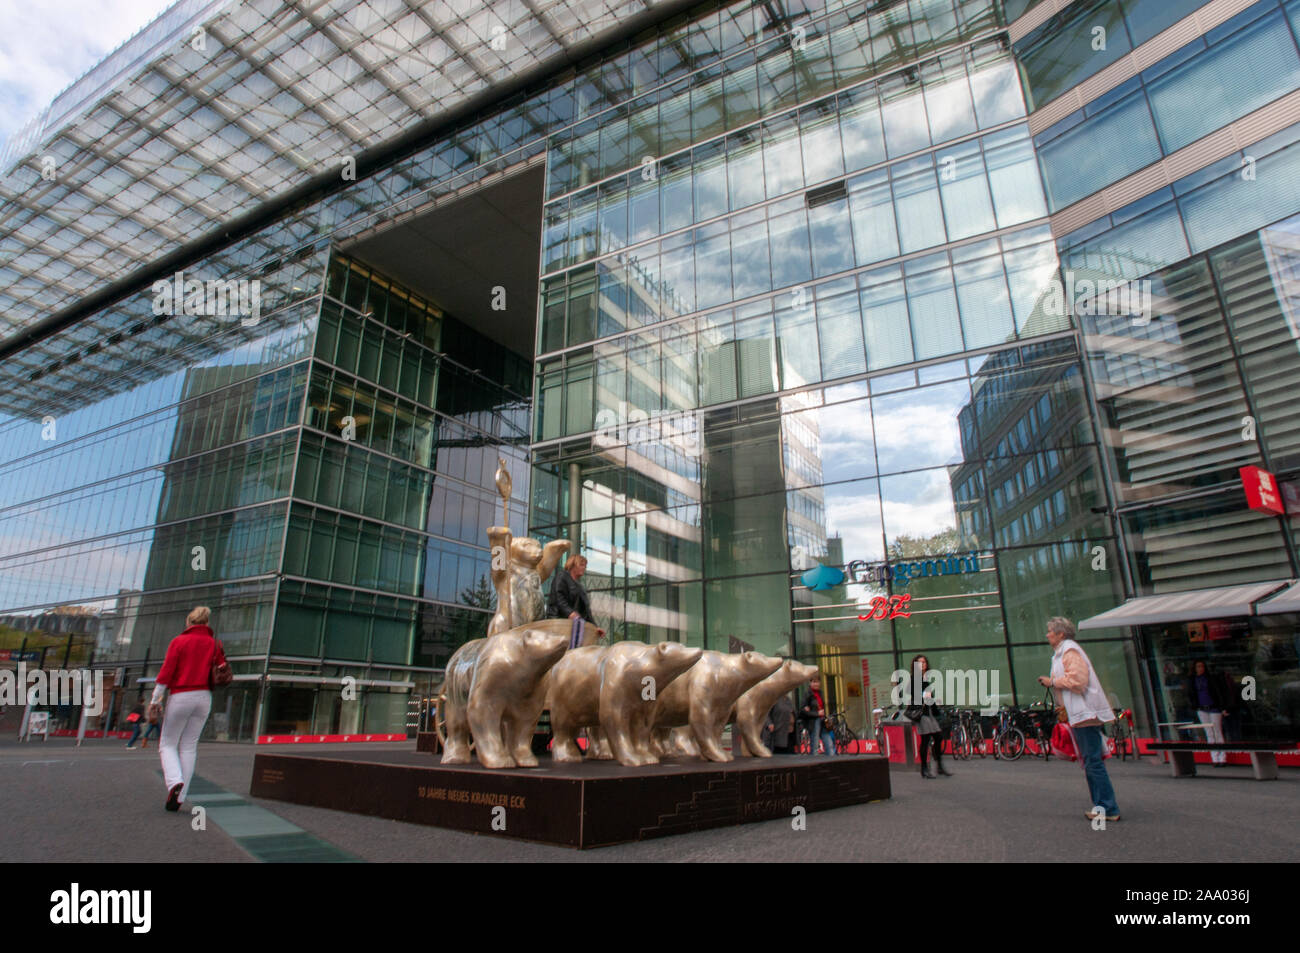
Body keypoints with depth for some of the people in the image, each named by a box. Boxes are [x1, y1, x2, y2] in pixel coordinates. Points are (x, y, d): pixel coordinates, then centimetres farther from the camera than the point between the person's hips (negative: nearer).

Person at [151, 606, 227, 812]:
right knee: (189, 746, 10)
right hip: (204, 697, 3)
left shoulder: (179, 641, -3)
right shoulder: (214, 644, 6)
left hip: (180, 696, -3)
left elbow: (166, 671, -9)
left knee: (168, 744, 10)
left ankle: (174, 782, -15)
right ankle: (179, 797, 8)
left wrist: (156, 699, -3)